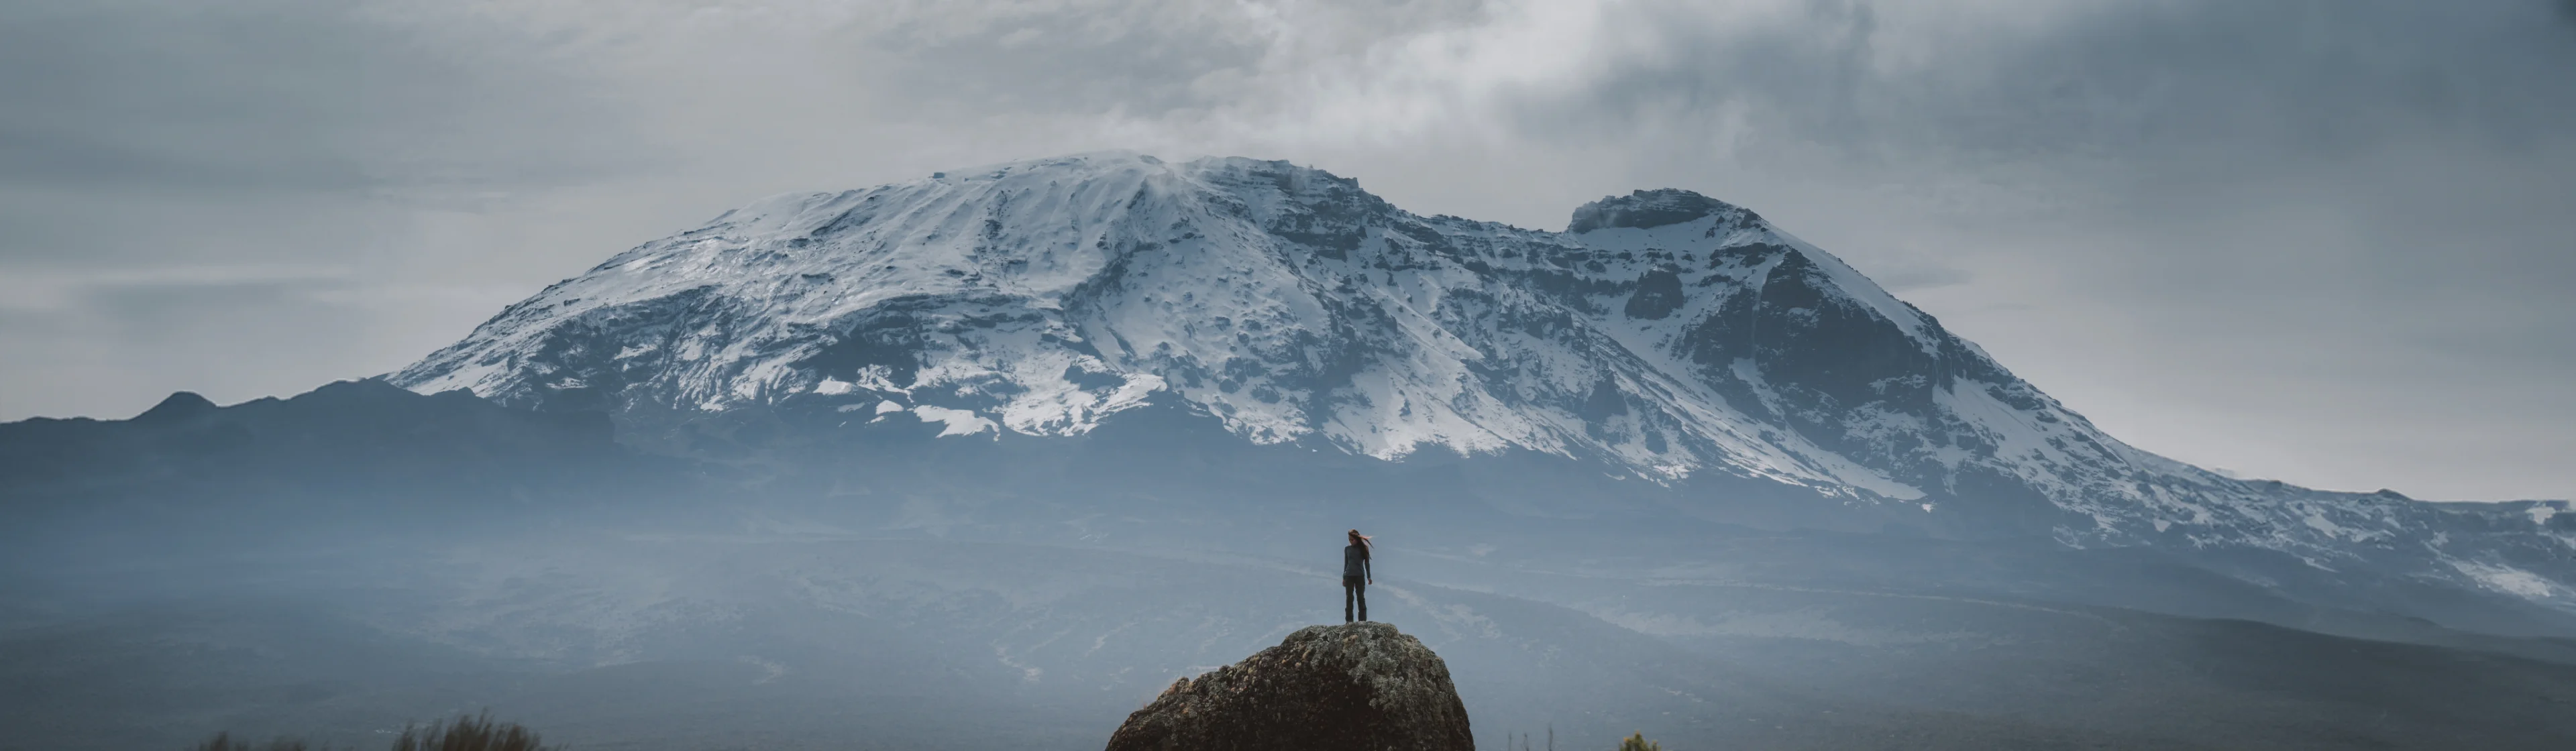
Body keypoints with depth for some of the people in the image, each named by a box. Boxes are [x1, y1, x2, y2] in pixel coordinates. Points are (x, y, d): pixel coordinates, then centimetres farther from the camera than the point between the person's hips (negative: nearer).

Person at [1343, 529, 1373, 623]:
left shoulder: (1363, 548, 1)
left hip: (1360, 576, -1)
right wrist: (1344, 577, 10)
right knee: (1349, 598, -2)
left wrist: (1369, 576, 2)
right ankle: (1349, 620, -2)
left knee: (1361, 597, -1)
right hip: (1349, 576, 1)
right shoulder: (1347, 549, 6)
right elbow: (1346, 563, 11)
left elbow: (1367, 563, 5)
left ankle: (1363, 620, -1)